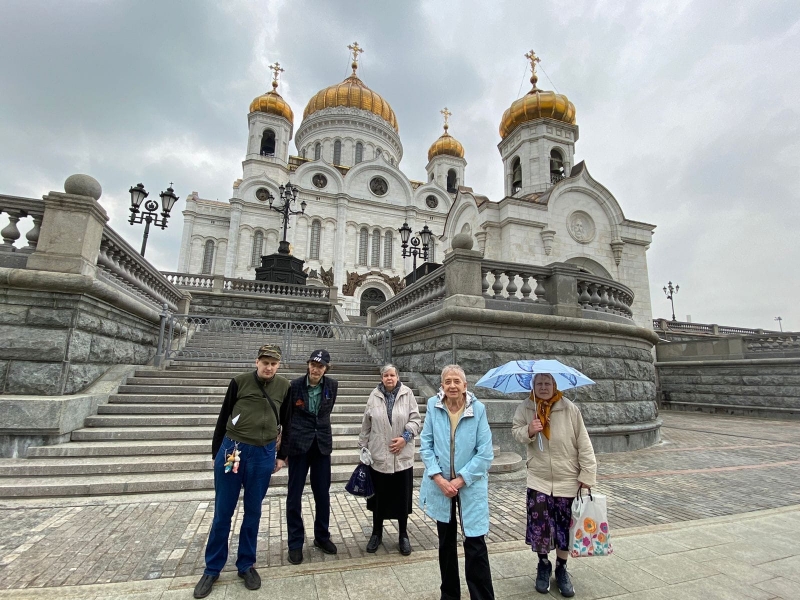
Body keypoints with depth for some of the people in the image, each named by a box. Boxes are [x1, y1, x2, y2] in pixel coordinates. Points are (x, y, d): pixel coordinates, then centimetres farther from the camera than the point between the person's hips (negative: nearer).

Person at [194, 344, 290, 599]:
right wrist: (216, 452, 8)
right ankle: (212, 569, 30)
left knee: (253, 512, 13)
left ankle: (246, 565, 32)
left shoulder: (284, 386, -1)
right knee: (222, 513, 10)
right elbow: (223, 416, 3)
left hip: (263, 455, 1)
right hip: (232, 450, -1)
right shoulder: (240, 382, -6)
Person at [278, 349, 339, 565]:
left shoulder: (332, 385, -4)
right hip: (298, 444, -2)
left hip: (322, 444, 2)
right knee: (294, 495, 6)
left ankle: (322, 536, 32)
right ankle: (295, 543, 25)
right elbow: (285, 419, -5)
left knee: (323, 493, 12)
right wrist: (282, 452, -2)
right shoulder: (294, 385, -11)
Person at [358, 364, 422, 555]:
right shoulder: (374, 396, -2)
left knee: (402, 496, 11)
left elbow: (416, 419, -2)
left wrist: (405, 437, -14)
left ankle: (403, 535, 30)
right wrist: (364, 447, 7)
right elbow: (366, 424, 4)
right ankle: (376, 533, 33)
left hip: (402, 456, 0)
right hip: (378, 455, 1)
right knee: (379, 496, 14)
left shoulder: (407, 394, -5)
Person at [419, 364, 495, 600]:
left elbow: (485, 453, -13)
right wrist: (439, 478, -13)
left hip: (470, 485, -2)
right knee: (446, 541, 18)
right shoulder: (433, 406, -8)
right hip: (440, 484, 2)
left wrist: (460, 480, -16)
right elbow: (426, 445, -4)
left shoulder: (478, 409, -13)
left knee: (475, 544, 1)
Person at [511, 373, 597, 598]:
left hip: (568, 480, 0)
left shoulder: (570, 409, -12)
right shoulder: (525, 408, -7)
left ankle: (561, 569, 36)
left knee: (565, 527, 12)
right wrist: (528, 431, -23)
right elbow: (515, 430, -1)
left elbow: (583, 443, -8)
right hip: (538, 479, 1)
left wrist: (587, 475, -8)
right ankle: (543, 565, 31)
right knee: (539, 526, 2)